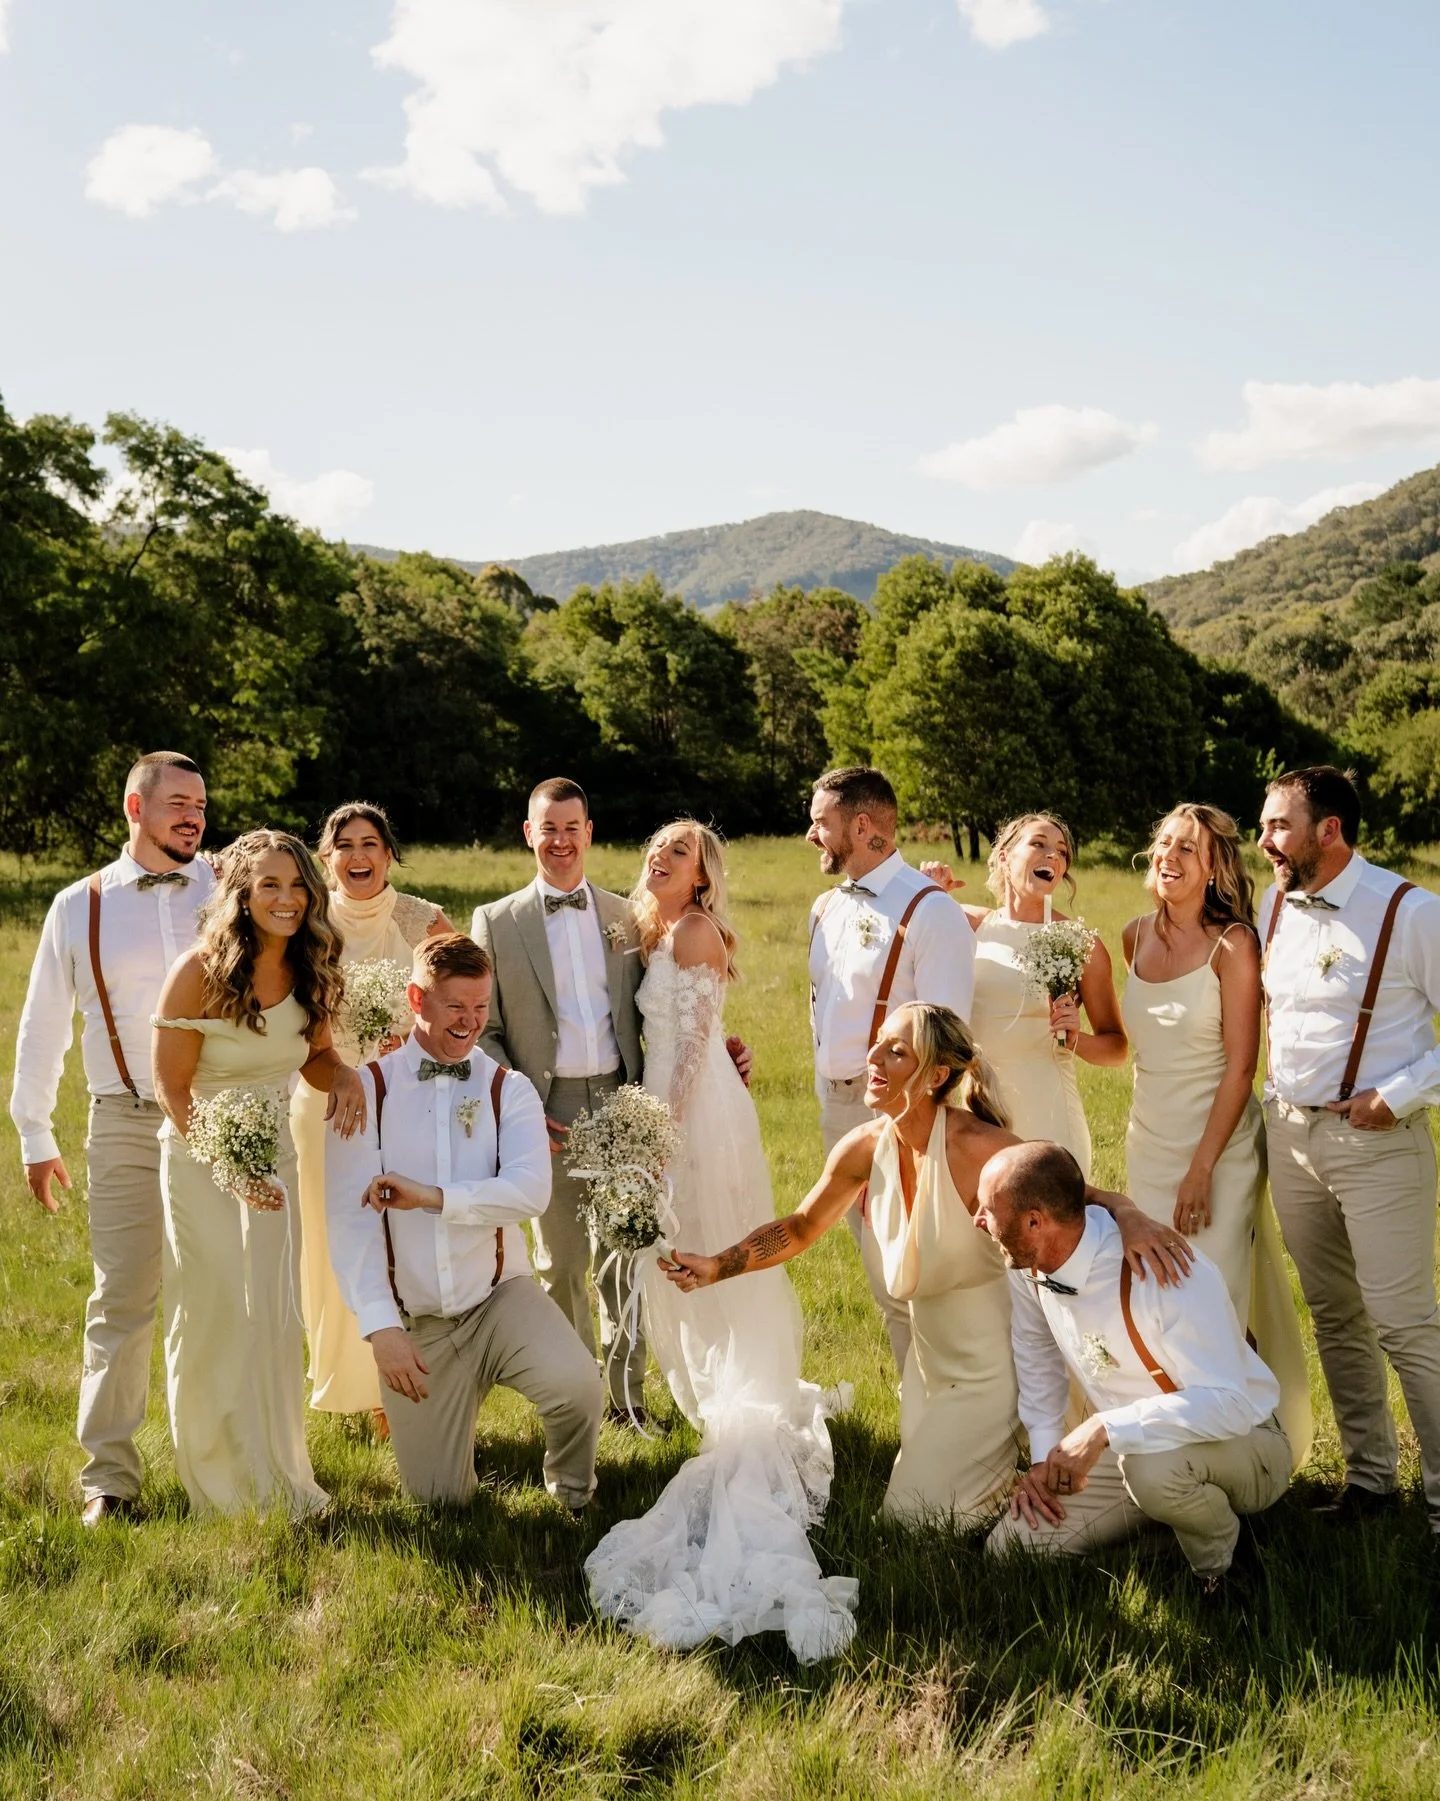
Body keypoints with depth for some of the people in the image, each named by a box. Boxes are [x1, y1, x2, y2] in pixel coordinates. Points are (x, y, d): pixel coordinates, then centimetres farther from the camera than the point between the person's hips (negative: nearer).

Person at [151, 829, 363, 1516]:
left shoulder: (309, 971, -4)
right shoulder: (201, 970, -19)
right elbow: (172, 1086, -15)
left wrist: (347, 1077, -14)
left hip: (273, 1156, 5)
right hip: (201, 1158, -4)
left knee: (275, 1318, 9)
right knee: (212, 1317, 3)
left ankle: (276, 1475, 25)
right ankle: (218, 1480, 21)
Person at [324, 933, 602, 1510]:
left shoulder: (509, 1090, 0)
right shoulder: (367, 1092, -3)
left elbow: (531, 1191, -18)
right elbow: (349, 1219, -10)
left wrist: (433, 1196, -26)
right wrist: (380, 1327, -20)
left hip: (500, 1297, 0)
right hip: (412, 1322, 0)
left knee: (576, 1384, -29)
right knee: (440, 1498, 3)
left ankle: (573, 1493, 5)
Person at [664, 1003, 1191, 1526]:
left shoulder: (976, 1147, -29)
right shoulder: (865, 1148, -12)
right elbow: (800, 1228, 2)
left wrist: (1130, 1218, -44)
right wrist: (715, 1267, -8)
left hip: (992, 1362, -7)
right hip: (930, 1360, 7)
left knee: (913, 1518, 0)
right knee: (909, 1507, 21)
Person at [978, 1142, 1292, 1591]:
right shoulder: (1027, 1267, -10)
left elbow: (1230, 1403, -36)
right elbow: (1036, 1358, 10)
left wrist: (1104, 1430, -41)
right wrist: (1044, 1456, 1)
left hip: (1240, 1442, -6)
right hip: (1125, 1449, 7)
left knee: (1152, 1465, -40)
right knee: (1010, 1547, -5)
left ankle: (1217, 1565, -7)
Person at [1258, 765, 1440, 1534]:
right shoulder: (1273, 907, 7)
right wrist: (1276, 1101, 12)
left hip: (1377, 1143, -6)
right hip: (1290, 1135, 6)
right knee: (1334, 1318, 14)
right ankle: (1368, 1474, 28)